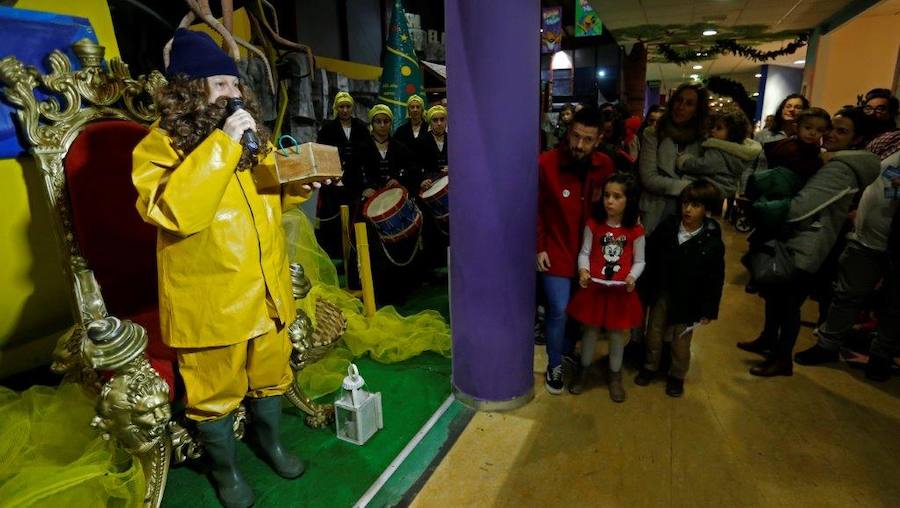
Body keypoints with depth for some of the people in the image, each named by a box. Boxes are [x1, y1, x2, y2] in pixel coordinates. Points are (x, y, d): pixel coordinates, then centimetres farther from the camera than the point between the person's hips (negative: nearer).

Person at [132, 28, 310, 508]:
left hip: (266, 288, 6)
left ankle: (269, 440, 47)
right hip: (209, 299, -5)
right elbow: (172, 211, -28)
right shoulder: (160, 145, -10)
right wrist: (222, 143, -28)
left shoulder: (252, 137, 10)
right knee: (215, 391, 13)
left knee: (270, 374, 21)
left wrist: (299, 181, -2)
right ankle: (224, 468, 38)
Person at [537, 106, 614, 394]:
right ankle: (554, 366, 19)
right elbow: (535, 209, -7)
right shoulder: (546, 163, -16)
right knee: (559, 309, -3)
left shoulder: (605, 166, -4)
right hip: (556, 250, -4)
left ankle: (569, 351, 40)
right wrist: (539, 247, -8)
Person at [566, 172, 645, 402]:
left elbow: (639, 260, 1)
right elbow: (584, 252, -2)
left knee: (618, 333, 13)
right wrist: (583, 270, -20)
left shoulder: (635, 230, -5)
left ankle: (615, 376, 34)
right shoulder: (593, 224, -5)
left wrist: (632, 277, -18)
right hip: (594, 287, 0)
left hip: (621, 290, 0)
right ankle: (583, 370, 35)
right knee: (591, 330, 13)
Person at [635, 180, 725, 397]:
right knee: (654, 333, 18)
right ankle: (650, 367, 39)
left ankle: (677, 376, 36)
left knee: (681, 341, 14)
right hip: (661, 292, 3)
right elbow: (649, 256, -1)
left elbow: (715, 279, -10)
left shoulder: (712, 242, -15)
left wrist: (709, 309, -9)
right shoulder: (667, 228, -9)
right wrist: (645, 287, -1)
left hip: (688, 299, -2)